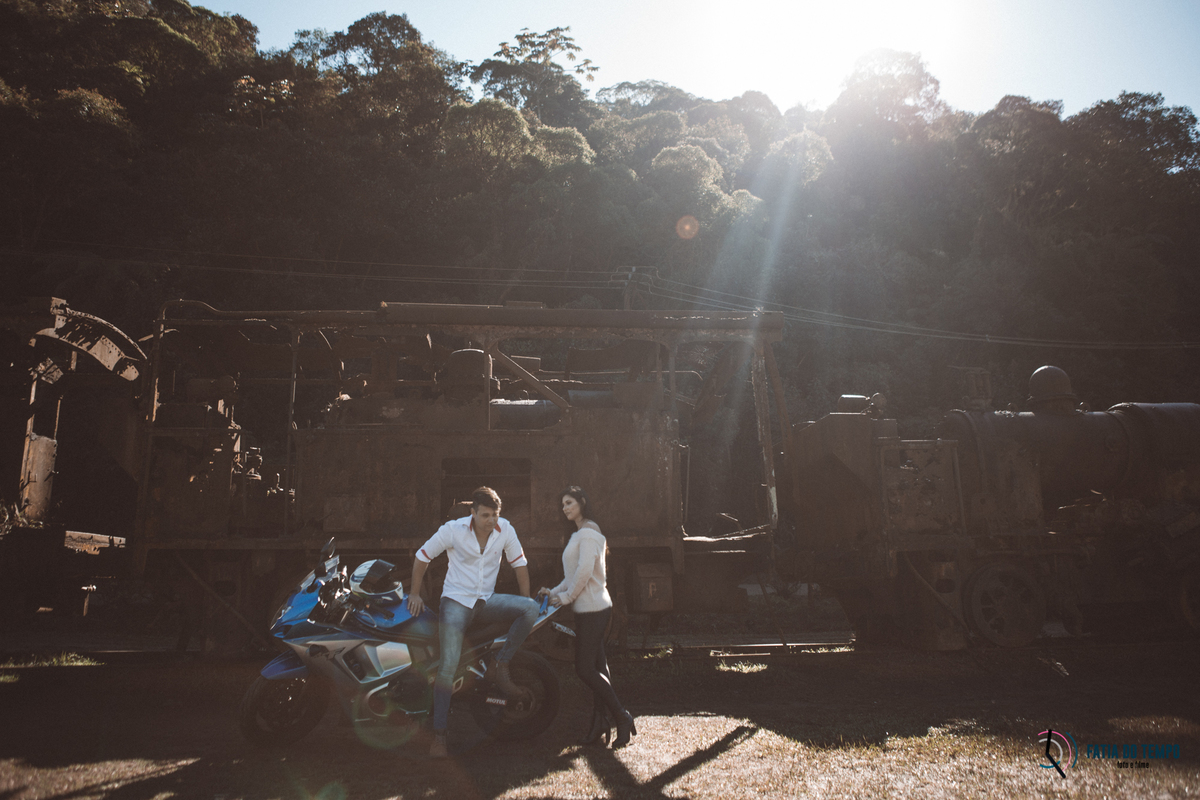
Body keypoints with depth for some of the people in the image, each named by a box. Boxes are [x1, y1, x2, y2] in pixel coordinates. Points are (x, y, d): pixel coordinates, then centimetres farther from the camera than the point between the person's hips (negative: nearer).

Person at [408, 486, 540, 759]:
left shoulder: (504, 529, -5)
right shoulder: (453, 530, -11)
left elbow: (519, 562, 6)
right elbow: (423, 555, 1)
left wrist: (526, 602, 3)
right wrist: (414, 593, 1)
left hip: (487, 601, 3)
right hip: (456, 601, -3)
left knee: (531, 608, -22)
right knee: (449, 665, -15)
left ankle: (502, 666, -11)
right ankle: (439, 734, -6)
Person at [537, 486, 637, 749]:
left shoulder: (588, 534, -13)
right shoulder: (578, 535, 18)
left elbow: (584, 572, -22)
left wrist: (566, 597, -12)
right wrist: (554, 592, 12)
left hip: (592, 609, -10)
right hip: (589, 608, 10)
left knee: (584, 668, -9)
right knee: (596, 668, 10)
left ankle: (622, 717, -1)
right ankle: (600, 726, 15)